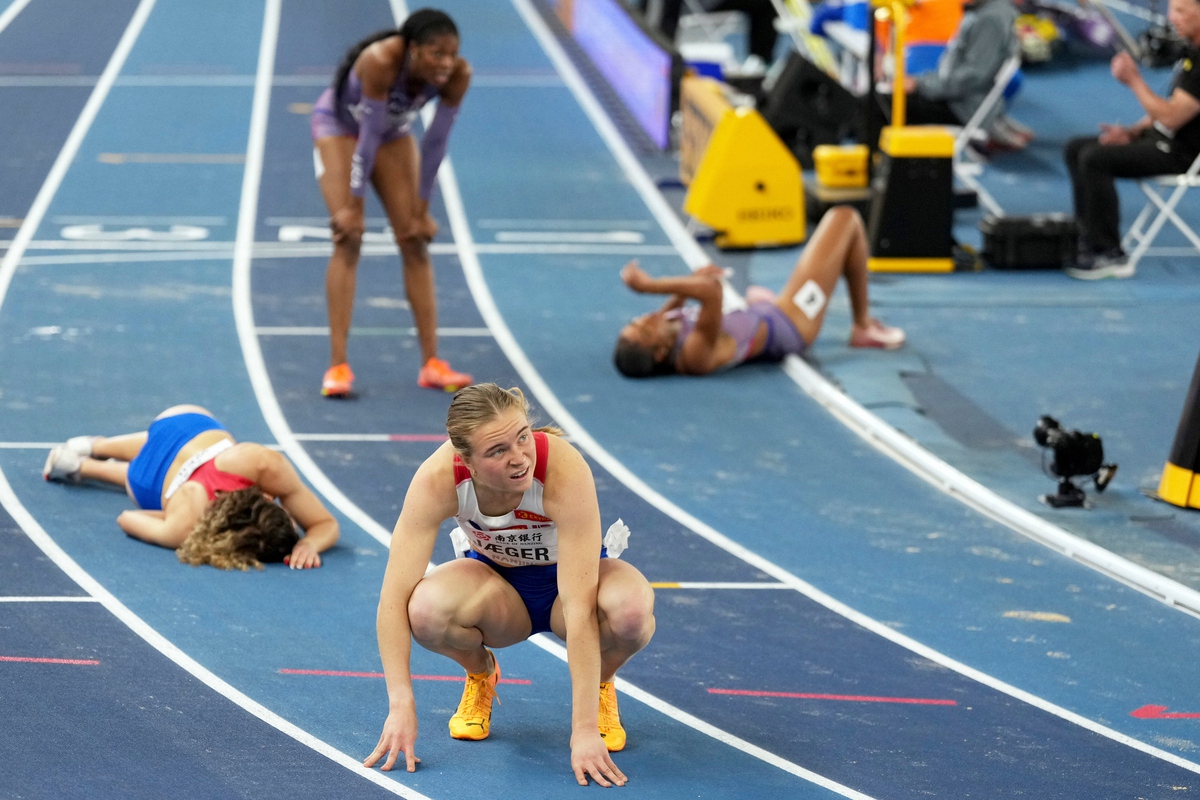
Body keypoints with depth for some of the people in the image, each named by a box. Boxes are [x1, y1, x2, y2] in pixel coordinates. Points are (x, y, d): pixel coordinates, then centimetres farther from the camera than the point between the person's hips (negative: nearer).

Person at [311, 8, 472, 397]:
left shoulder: (457, 75, -28)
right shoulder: (381, 61, -41)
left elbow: (435, 142, -18)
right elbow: (370, 133, -34)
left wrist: (422, 212, -12)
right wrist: (351, 205, -27)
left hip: (393, 131, 5)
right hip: (339, 124, -5)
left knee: (415, 242, -1)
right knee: (348, 240, -15)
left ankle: (431, 362, 1)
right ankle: (338, 365, -17)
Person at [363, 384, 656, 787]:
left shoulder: (564, 471, -36)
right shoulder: (438, 480, -30)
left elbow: (580, 609, -38)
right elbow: (394, 596, -29)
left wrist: (586, 728, -41)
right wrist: (401, 705, -38)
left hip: (570, 577, -1)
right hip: (495, 581, 1)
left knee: (631, 606, -38)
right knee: (425, 610, -34)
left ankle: (601, 686, -1)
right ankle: (480, 674, 3)